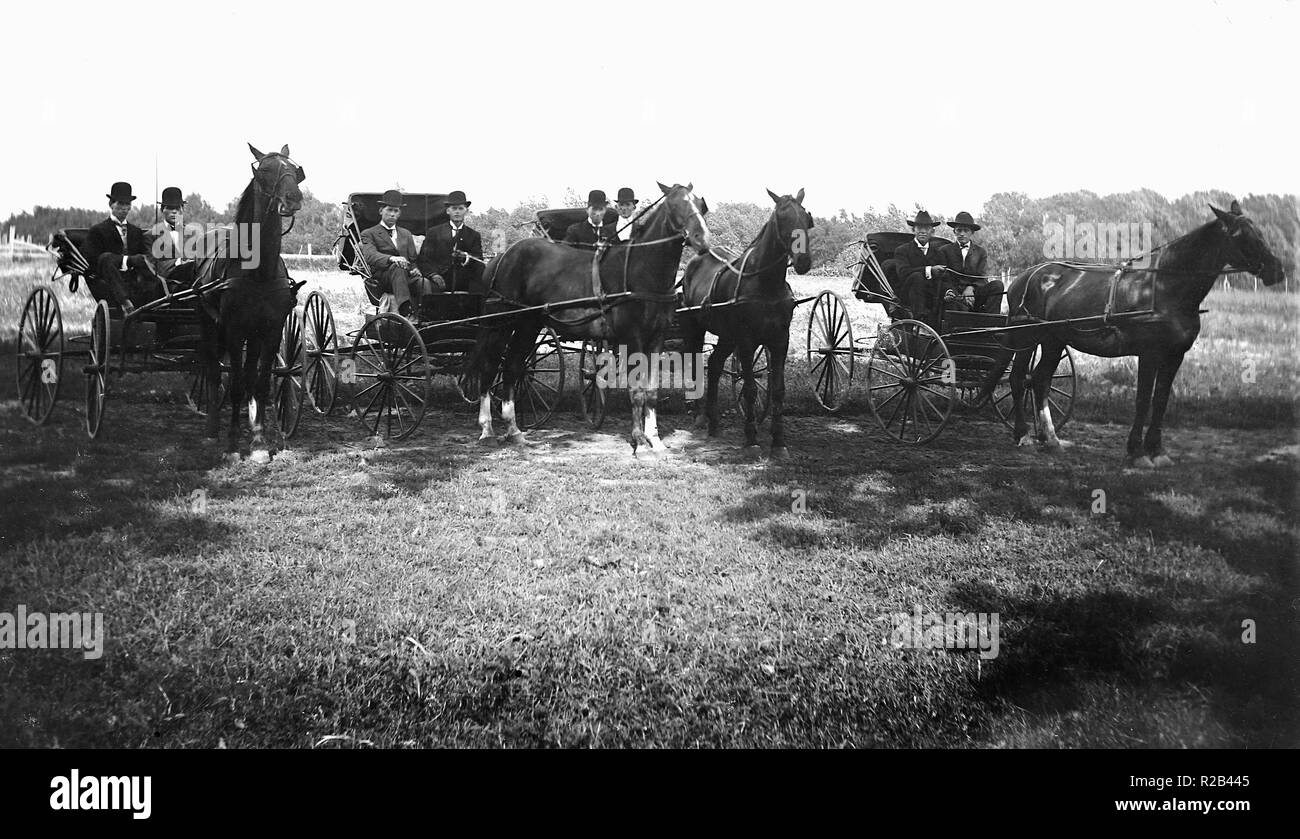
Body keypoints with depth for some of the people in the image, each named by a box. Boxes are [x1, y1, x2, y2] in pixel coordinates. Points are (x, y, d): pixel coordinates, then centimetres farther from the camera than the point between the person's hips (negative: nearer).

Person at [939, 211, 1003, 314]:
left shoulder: (981, 252, 17)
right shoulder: (945, 250, 12)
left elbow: (982, 279, 5)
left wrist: (971, 288, -19)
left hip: (974, 293, 2)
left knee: (997, 284, -26)